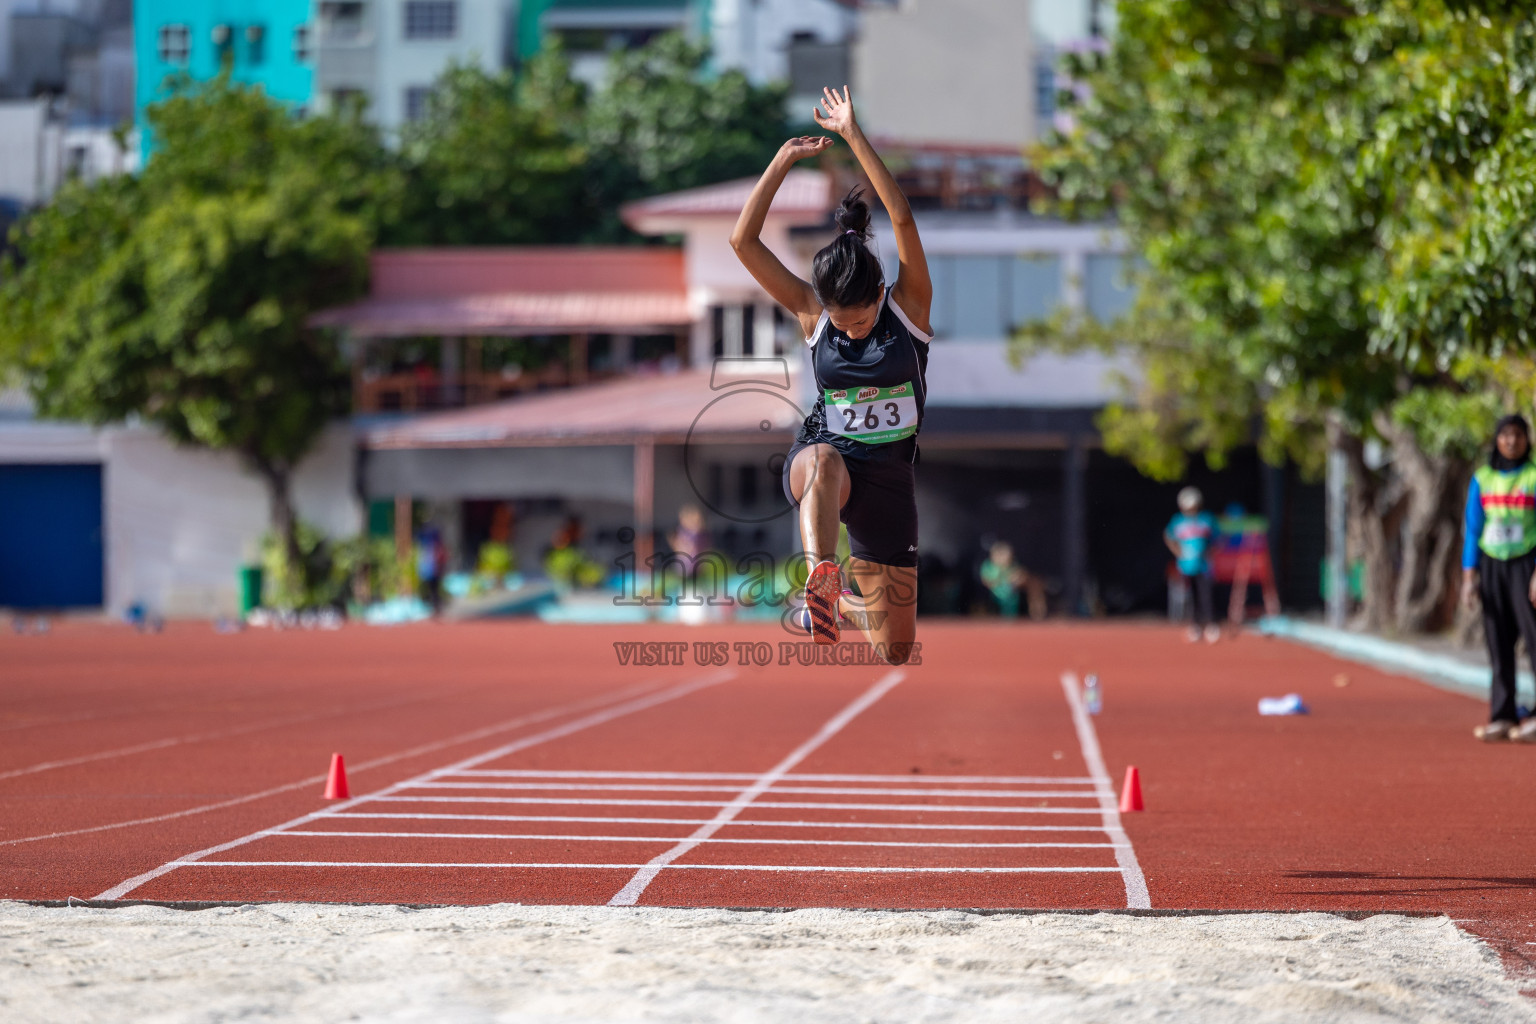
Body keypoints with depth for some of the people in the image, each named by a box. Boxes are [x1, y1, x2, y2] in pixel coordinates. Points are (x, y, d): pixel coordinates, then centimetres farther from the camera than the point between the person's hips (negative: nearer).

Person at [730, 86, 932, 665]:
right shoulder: (811, 314, -3)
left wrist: (852, 134, -25)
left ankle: (841, 606, 41)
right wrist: (784, 160, -13)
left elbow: (903, 219, -22)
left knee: (895, 650, 8)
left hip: (888, 476, 1)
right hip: (820, 462, -1)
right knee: (825, 461, -44)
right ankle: (822, 578, -57)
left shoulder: (909, 306, -7)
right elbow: (743, 241, -9)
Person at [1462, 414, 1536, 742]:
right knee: (1498, 643, 2)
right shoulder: (1482, 479, 8)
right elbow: (1472, 530, 10)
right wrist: (1469, 576, 4)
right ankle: (1503, 717, 2)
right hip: (1491, 566, 4)